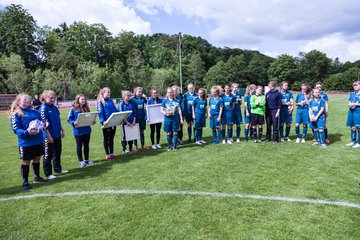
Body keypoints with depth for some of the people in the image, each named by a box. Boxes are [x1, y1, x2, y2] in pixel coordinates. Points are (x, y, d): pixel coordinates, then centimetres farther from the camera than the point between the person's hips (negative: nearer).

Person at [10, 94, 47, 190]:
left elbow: (41, 122, 17)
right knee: (26, 162, 5)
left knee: (37, 159, 18)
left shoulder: (35, 112, 7)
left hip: (38, 141, 5)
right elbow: (16, 129, -14)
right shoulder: (16, 114, -8)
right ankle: (25, 182, 19)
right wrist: (27, 132, -30)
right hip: (25, 143, -5)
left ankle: (37, 177, 37)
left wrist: (42, 126, -6)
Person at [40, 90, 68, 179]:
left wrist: (62, 130, 17)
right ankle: (48, 173, 15)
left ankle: (58, 169, 32)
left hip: (57, 135, 7)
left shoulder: (55, 108, 9)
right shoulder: (43, 108, -13)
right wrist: (48, 135, -19)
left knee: (58, 153, 17)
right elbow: (44, 123, -17)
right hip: (49, 136, -7)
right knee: (48, 155, 4)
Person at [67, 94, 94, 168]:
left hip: (87, 130, 4)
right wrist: (74, 123, -25)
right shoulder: (73, 109, -8)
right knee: (79, 146, 9)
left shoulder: (86, 108, 6)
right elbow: (69, 119, -8)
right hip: (78, 131, -4)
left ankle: (87, 159, 29)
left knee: (86, 145, 15)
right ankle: (81, 161, 21)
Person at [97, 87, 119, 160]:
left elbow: (115, 110, 15)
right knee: (106, 139, 7)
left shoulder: (111, 101, 12)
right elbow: (100, 112, -13)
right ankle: (107, 155, 15)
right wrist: (103, 121, -24)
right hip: (106, 123, -6)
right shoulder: (100, 101, -6)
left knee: (111, 138, 13)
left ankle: (111, 153, 23)